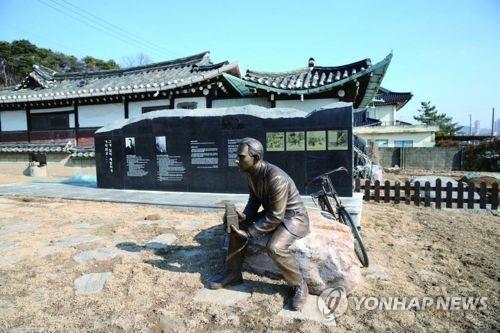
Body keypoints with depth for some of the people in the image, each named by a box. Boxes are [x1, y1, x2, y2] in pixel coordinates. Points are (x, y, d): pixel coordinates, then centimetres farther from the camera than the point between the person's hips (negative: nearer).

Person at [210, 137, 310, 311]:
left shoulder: (276, 178, -33)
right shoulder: (251, 174, -6)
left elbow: (276, 217, -29)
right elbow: (254, 199, 7)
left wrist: (249, 232, -26)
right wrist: (244, 216, -12)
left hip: (293, 217, -8)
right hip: (271, 213, 9)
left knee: (274, 247, -32)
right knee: (237, 226, -2)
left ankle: (299, 286, -6)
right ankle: (233, 273, 13)